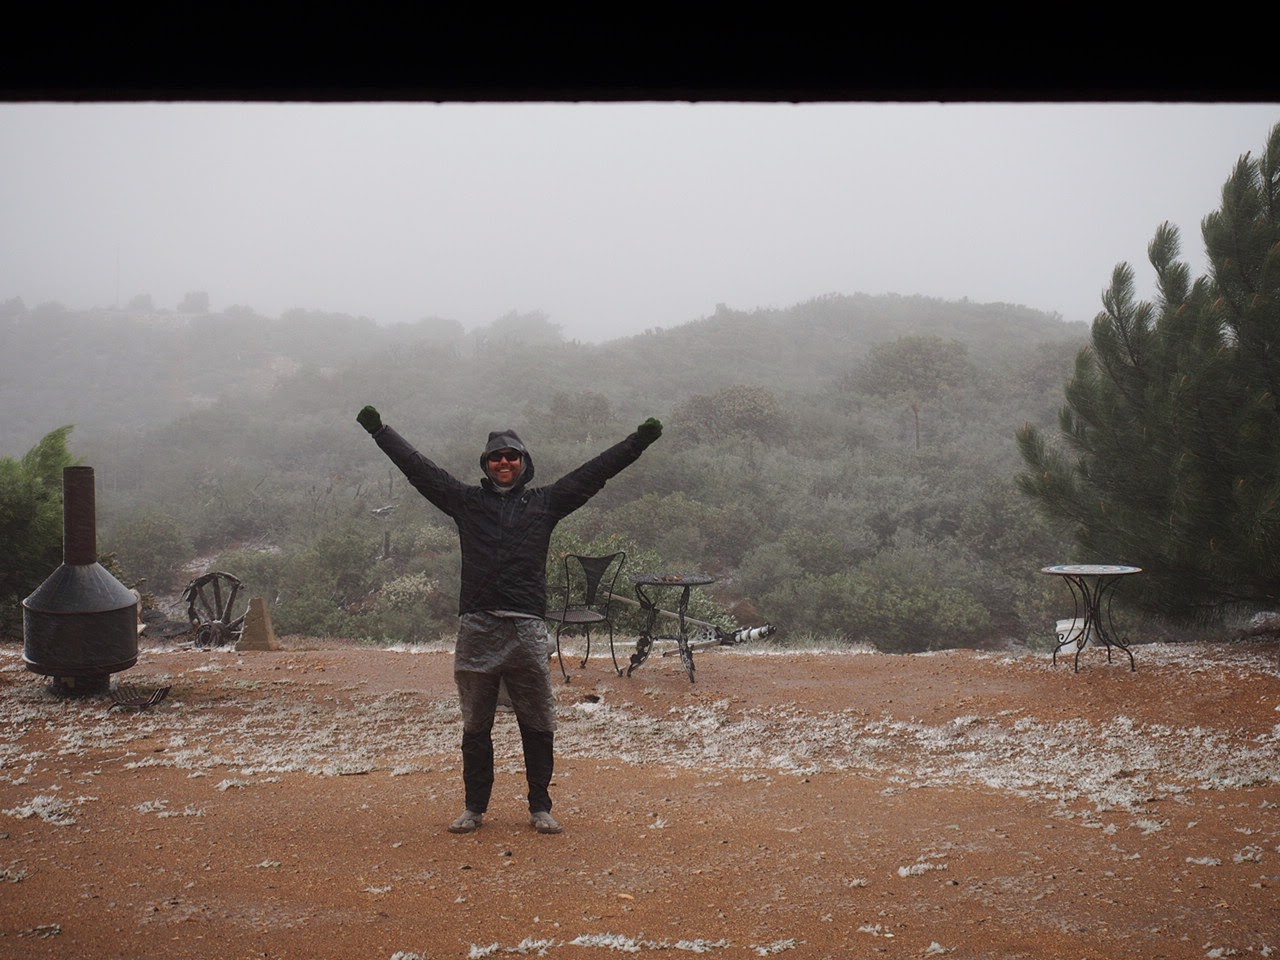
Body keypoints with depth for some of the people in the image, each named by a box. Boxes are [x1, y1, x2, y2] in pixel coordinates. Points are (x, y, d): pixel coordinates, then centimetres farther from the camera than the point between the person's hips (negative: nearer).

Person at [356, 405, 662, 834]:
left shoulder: (545, 502, 11)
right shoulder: (467, 501, 11)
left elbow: (595, 472, 9)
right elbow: (419, 468, 11)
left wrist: (640, 440, 5)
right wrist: (379, 430, 9)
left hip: (527, 629, 0)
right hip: (477, 626, 0)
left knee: (538, 725, 5)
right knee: (475, 725, 9)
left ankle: (540, 807, 16)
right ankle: (475, 807, 20)